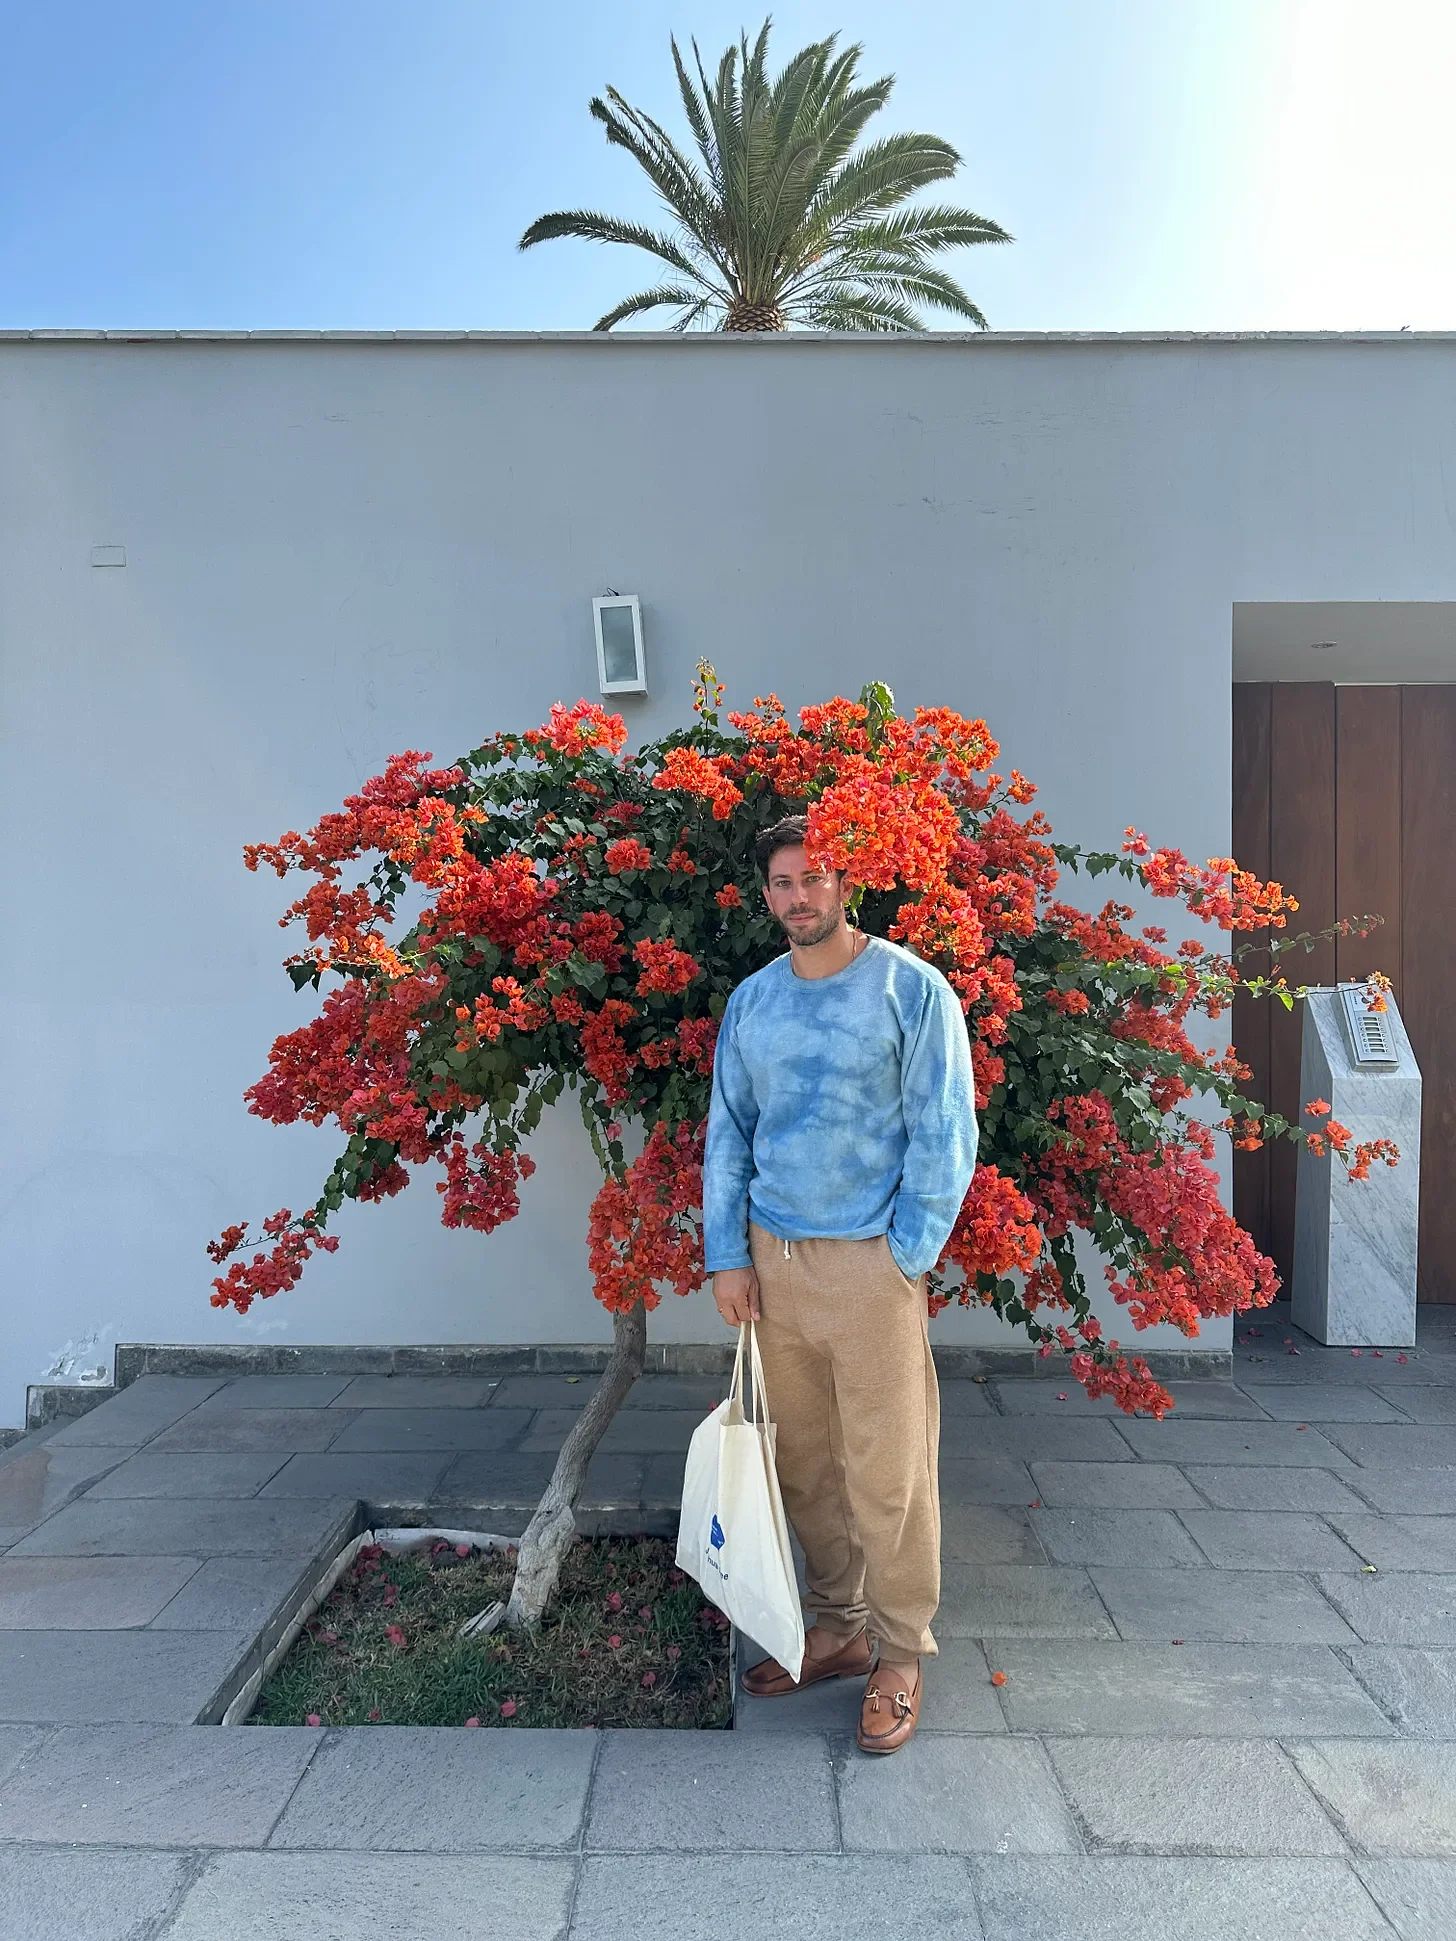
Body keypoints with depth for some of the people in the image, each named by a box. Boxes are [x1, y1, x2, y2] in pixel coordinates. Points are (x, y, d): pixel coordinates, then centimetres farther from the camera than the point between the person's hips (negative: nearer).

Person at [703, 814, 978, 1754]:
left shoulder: (909, 989, -6)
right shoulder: (752, 1001, 8)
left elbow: (945, 1135, -7)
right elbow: (728, 1134, 12)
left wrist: (905, 1256, -10)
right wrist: (728, 1255, 5)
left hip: (869, 1263, -5)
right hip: (771, 1261, 5)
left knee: (887, 1472, 2)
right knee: (802, 1463, 14)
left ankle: (902, 1655, 21)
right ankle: (838, 1626, 33)